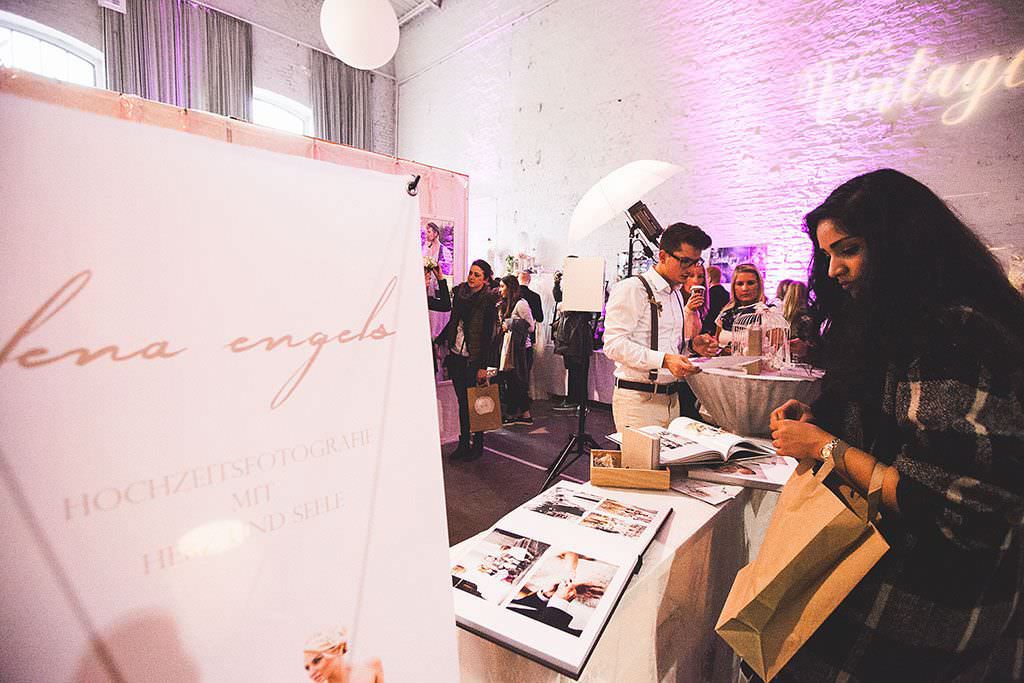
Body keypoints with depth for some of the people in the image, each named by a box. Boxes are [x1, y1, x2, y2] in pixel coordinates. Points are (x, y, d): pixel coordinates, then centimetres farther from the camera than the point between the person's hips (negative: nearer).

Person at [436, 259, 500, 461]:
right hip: (456, 356, 5)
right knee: (462, 401, 11)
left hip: (474, 359, -5)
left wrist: (483, 366, -15)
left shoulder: (489, 300, -9)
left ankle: (478, 445, 19)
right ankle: (464, 443, 21)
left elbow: (489, 335, -12)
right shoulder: (459, 292, 7)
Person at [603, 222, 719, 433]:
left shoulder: (676, 295, 17)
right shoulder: (631, 288, -10)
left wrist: (692, 345, 6)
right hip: (637, 398, -8)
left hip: (671, 398, 8)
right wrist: (664, 360, -27)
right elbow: (614, 344, -20)